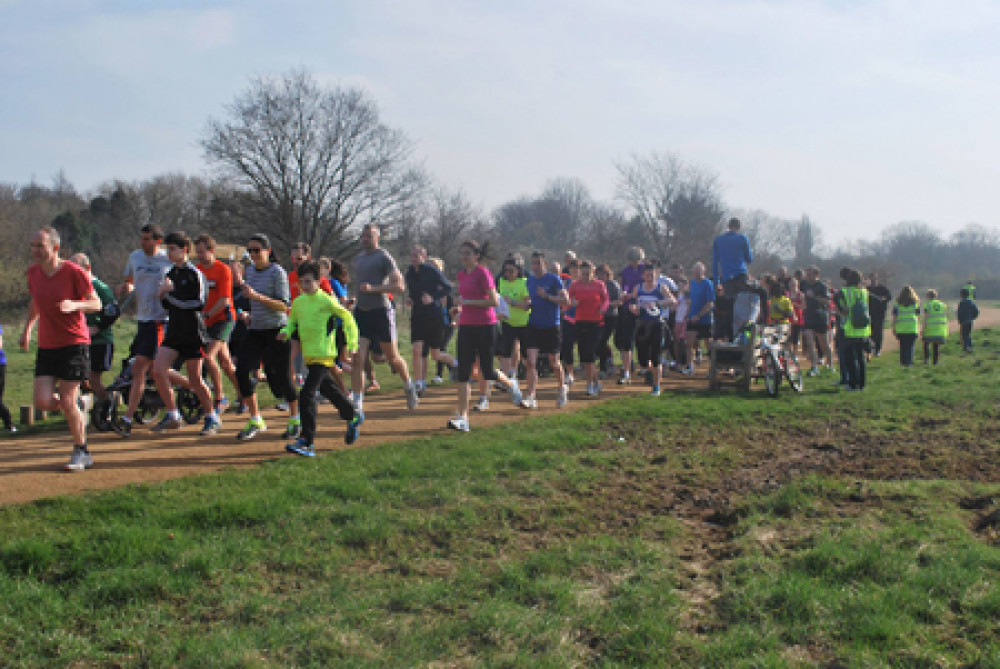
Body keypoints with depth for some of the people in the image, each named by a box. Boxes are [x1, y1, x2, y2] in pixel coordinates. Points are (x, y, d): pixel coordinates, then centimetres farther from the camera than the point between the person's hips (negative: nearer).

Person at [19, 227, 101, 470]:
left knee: (67, 402, -7)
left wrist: (74, 305, -26)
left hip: (75, 343, -5)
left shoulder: (74, 272, -12)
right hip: (46, 345, 5)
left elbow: (96, 303, -8)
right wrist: (28, 327, 24)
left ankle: (81, 452, 12)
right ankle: (75, 410, 27)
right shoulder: (33, 272, 6)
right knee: (42, 402, -7)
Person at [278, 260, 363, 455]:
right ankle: (354, 417, 45)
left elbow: (347, 318, -6)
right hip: (308, 355, 8)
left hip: (324, 355, -8)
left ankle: (307, 442, -14)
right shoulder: (298, 302, 8)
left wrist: (352, 344, -10)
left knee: (306, 395, -16)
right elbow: (292, 320, 22)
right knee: (328, 389, 23)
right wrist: (286, 332, 0)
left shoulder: (326, 300, -11)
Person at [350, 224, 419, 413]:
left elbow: (400, 286, -15)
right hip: (361, 312, 6)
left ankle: (409, 387, 35)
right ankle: (357, 405, -5)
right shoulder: (358, 258, 16)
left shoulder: (384, 257, -7)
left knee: (392, 357, 7)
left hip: (380, 312, -5)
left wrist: (373, 289, -23)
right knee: (357, 360, -6)